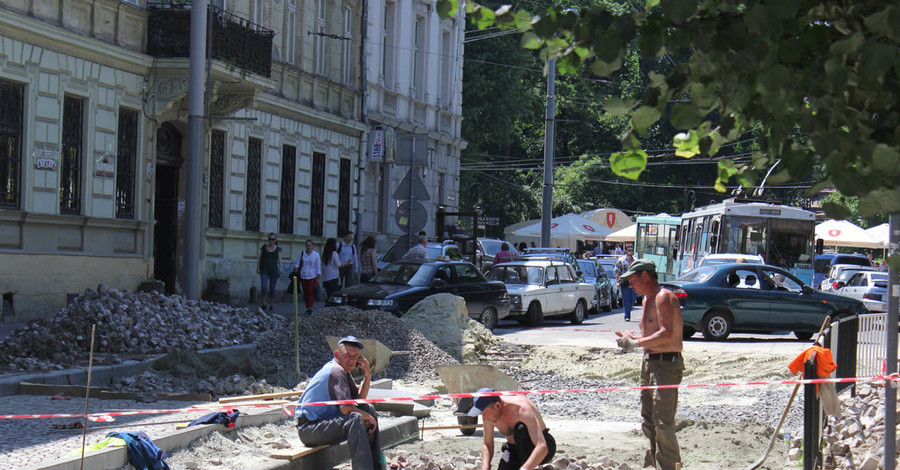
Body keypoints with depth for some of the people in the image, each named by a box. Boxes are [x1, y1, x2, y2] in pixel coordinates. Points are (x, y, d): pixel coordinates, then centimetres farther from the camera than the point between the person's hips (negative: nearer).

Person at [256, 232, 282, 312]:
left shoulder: (278, 249, 4)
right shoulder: (264, 247, 5)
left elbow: (279, 259, -6)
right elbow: (260, 258, 6)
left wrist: (280, 268, -21)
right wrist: (258, 268, -3)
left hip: (274, 270, 0)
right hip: (264, 270, 0)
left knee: (272, 288, 4)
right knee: (263, 287, -15)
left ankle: (271, 305, 18)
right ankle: (263, 305, -7)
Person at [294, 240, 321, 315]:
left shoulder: (316, 255, 3)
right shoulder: (302, 253, 7)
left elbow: (318, 267, 5)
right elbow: (298, 263, 9)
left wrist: (318, 277, 0)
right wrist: (296, 269, -11)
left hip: (312, 276, -2)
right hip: (303, 276, 2)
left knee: (311, 292, -13)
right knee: (305, 292, 3)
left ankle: (310, 307, -19)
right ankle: (307, 307, 12)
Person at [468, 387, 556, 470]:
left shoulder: (522, 409, -34)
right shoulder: (488, 412, -14)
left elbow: (542, 447, -43)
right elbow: (487, 444, 0)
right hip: (516, 450, 5)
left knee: (520, 429, -36)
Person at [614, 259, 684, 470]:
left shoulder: (664, 297, -13)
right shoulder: (648, 300, 18)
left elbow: (666, 334, -23)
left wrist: (636, 344, -19)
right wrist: (632, 338, 7)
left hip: (666, 364, -10)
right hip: (650, 363, 10)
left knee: (662, 423, -11)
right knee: (648, 422, 13)